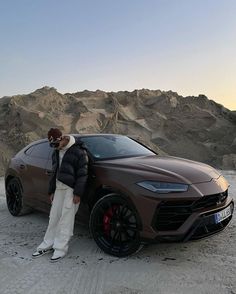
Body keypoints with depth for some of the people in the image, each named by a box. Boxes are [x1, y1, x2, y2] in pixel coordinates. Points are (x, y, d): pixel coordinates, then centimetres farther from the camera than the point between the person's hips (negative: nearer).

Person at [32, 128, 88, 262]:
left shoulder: (78, 151, -11)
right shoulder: (57, 153, 13)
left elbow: (82, 174, -13)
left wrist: (78, 193, -16)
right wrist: (52, 190, 18)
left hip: (71, 189, -7)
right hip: (59, 188, 7)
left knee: (66, 219, -2)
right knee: (54, 216, 11)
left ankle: (61, 248, 8)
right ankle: (48, 245, 23)